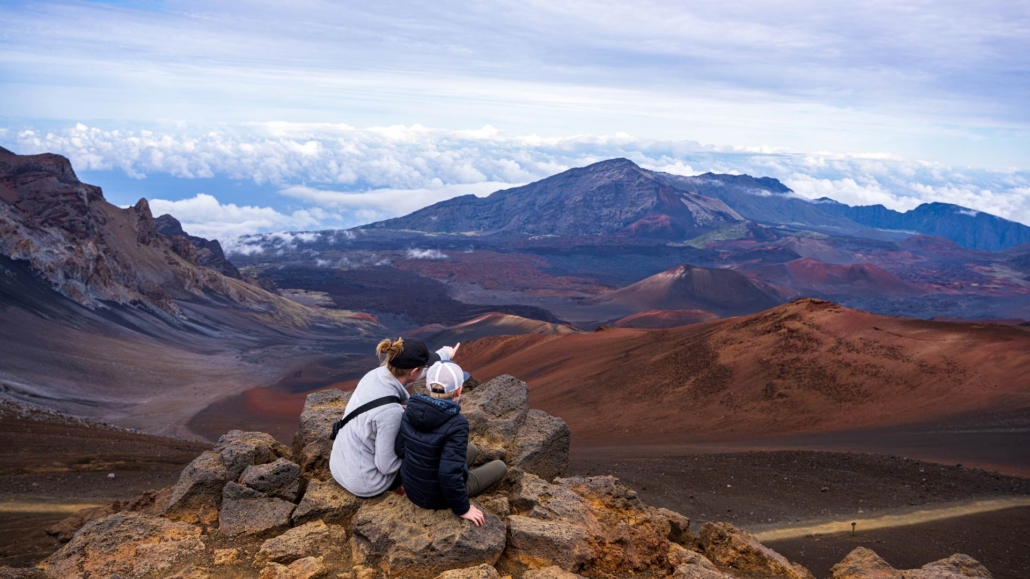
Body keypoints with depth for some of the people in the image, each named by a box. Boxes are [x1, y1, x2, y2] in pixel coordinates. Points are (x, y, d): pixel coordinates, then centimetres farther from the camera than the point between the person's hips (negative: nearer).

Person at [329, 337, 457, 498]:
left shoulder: (375, 375, -11)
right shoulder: (389, 411, -33)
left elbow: (409, 369, 11)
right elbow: (387, 466, -24)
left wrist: (443, 355, 26)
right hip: (364, 483, -7)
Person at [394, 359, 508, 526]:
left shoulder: (412, 410, -11)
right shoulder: (456, 424, -31)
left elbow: (401, 450, -1)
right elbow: (450, 474, -32)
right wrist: (462, 508, -16)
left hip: (412, 487, 6)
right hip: (438, 497, -6)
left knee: (472, 449, 28)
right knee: (499, 467, 18)